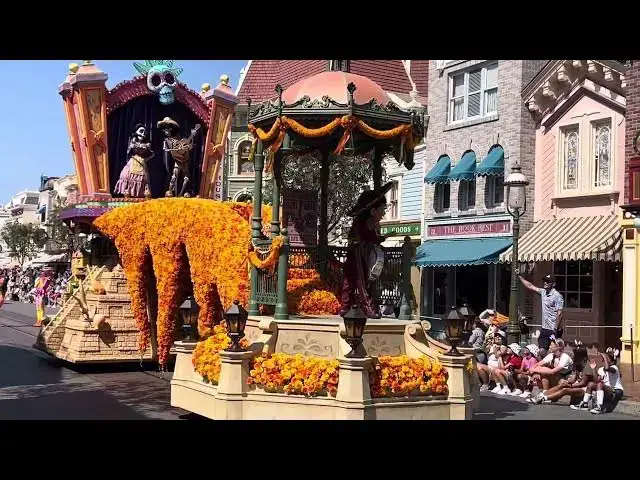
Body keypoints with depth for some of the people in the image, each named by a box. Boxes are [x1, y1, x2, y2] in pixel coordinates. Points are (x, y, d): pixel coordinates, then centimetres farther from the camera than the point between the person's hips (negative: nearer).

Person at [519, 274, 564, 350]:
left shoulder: (557, 296, -12)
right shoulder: (543, 292, 9)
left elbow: (559, 314, -16)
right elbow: (530, 286, 15)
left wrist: (556, 330, -20)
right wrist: (519, 276, 12)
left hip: (553, 330, -7)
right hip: (544, 328, 7)